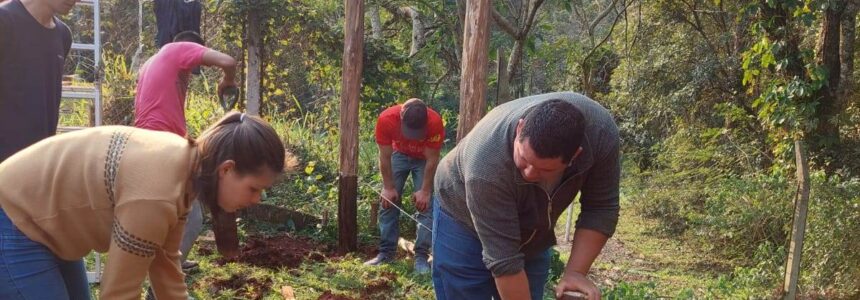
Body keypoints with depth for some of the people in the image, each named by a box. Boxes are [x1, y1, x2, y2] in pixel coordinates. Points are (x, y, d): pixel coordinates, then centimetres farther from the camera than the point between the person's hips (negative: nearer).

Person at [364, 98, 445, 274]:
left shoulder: (435, 122, -38)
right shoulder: (386, 119, -35)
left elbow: (432, 160, -25)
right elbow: (385, 157, -22)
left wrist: (425, 190, -22)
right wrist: (388, 187, -18)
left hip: (424, 159, -2)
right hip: (399, 154, 2)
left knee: (425, 205, -11)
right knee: (388, 201, -3)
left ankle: (421, 256, -8)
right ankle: (386, 253, 4)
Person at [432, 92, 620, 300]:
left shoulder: (601, 132, -30)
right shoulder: (487, 162, -40)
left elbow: (602, 208, -17)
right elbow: (503, 259, -35)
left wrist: (575, 272, -24)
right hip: (464, 221, -4)